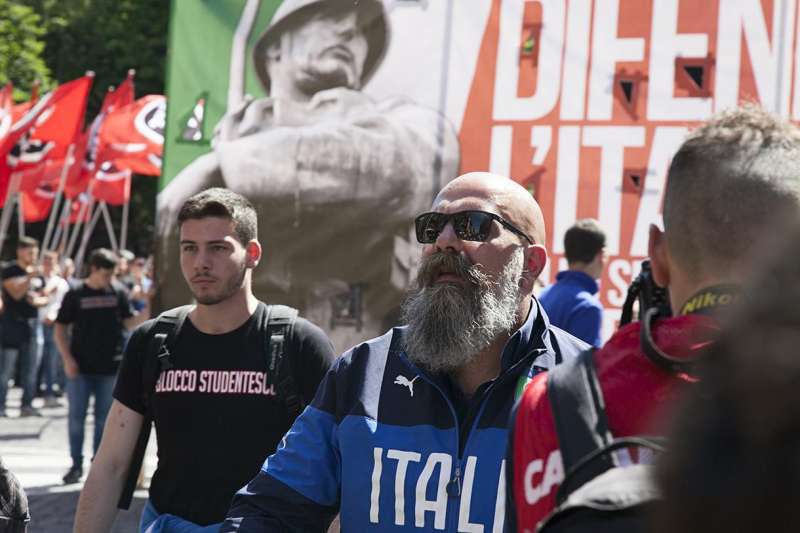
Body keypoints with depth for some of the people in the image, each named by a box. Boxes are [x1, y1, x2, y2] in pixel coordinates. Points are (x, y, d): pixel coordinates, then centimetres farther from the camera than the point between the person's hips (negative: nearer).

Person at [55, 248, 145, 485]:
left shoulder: (118, 292, 2)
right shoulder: (75, 294, -3)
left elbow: (130, 322, 4)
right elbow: (60, 328, 1)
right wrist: (67, 358, -8)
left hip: (110, 367, 1)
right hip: (80, 367, -1)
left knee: (104, 418, 8)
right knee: (76, 417, 2)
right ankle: (76, 465, 14)